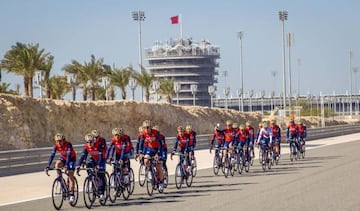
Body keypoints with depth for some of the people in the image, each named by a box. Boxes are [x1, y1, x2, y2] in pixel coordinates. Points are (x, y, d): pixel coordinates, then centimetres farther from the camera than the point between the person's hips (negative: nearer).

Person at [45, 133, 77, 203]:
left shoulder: (68, 144, -31)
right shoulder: (56, 145, -19)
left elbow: (69, 155, -40)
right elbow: (52, 155, -25)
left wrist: (66, 165, -53)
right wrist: (48, 166, -35)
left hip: (71, 158, -4)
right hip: (63, 158, 4)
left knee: (71, 176, -12)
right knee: (57, 164, -30)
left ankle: (72, 195, -9)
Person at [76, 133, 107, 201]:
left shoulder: (100, 143, -28)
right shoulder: (86, 146, -15)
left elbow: (101, 155, -34)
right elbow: (83, 156, -19)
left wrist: (98, 165, -45)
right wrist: (78, 165, -32)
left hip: (101, 160, -4)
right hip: (93, 159, 4)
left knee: (101, 176, -13)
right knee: (88, 164, -28)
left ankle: (102, 194, -9)